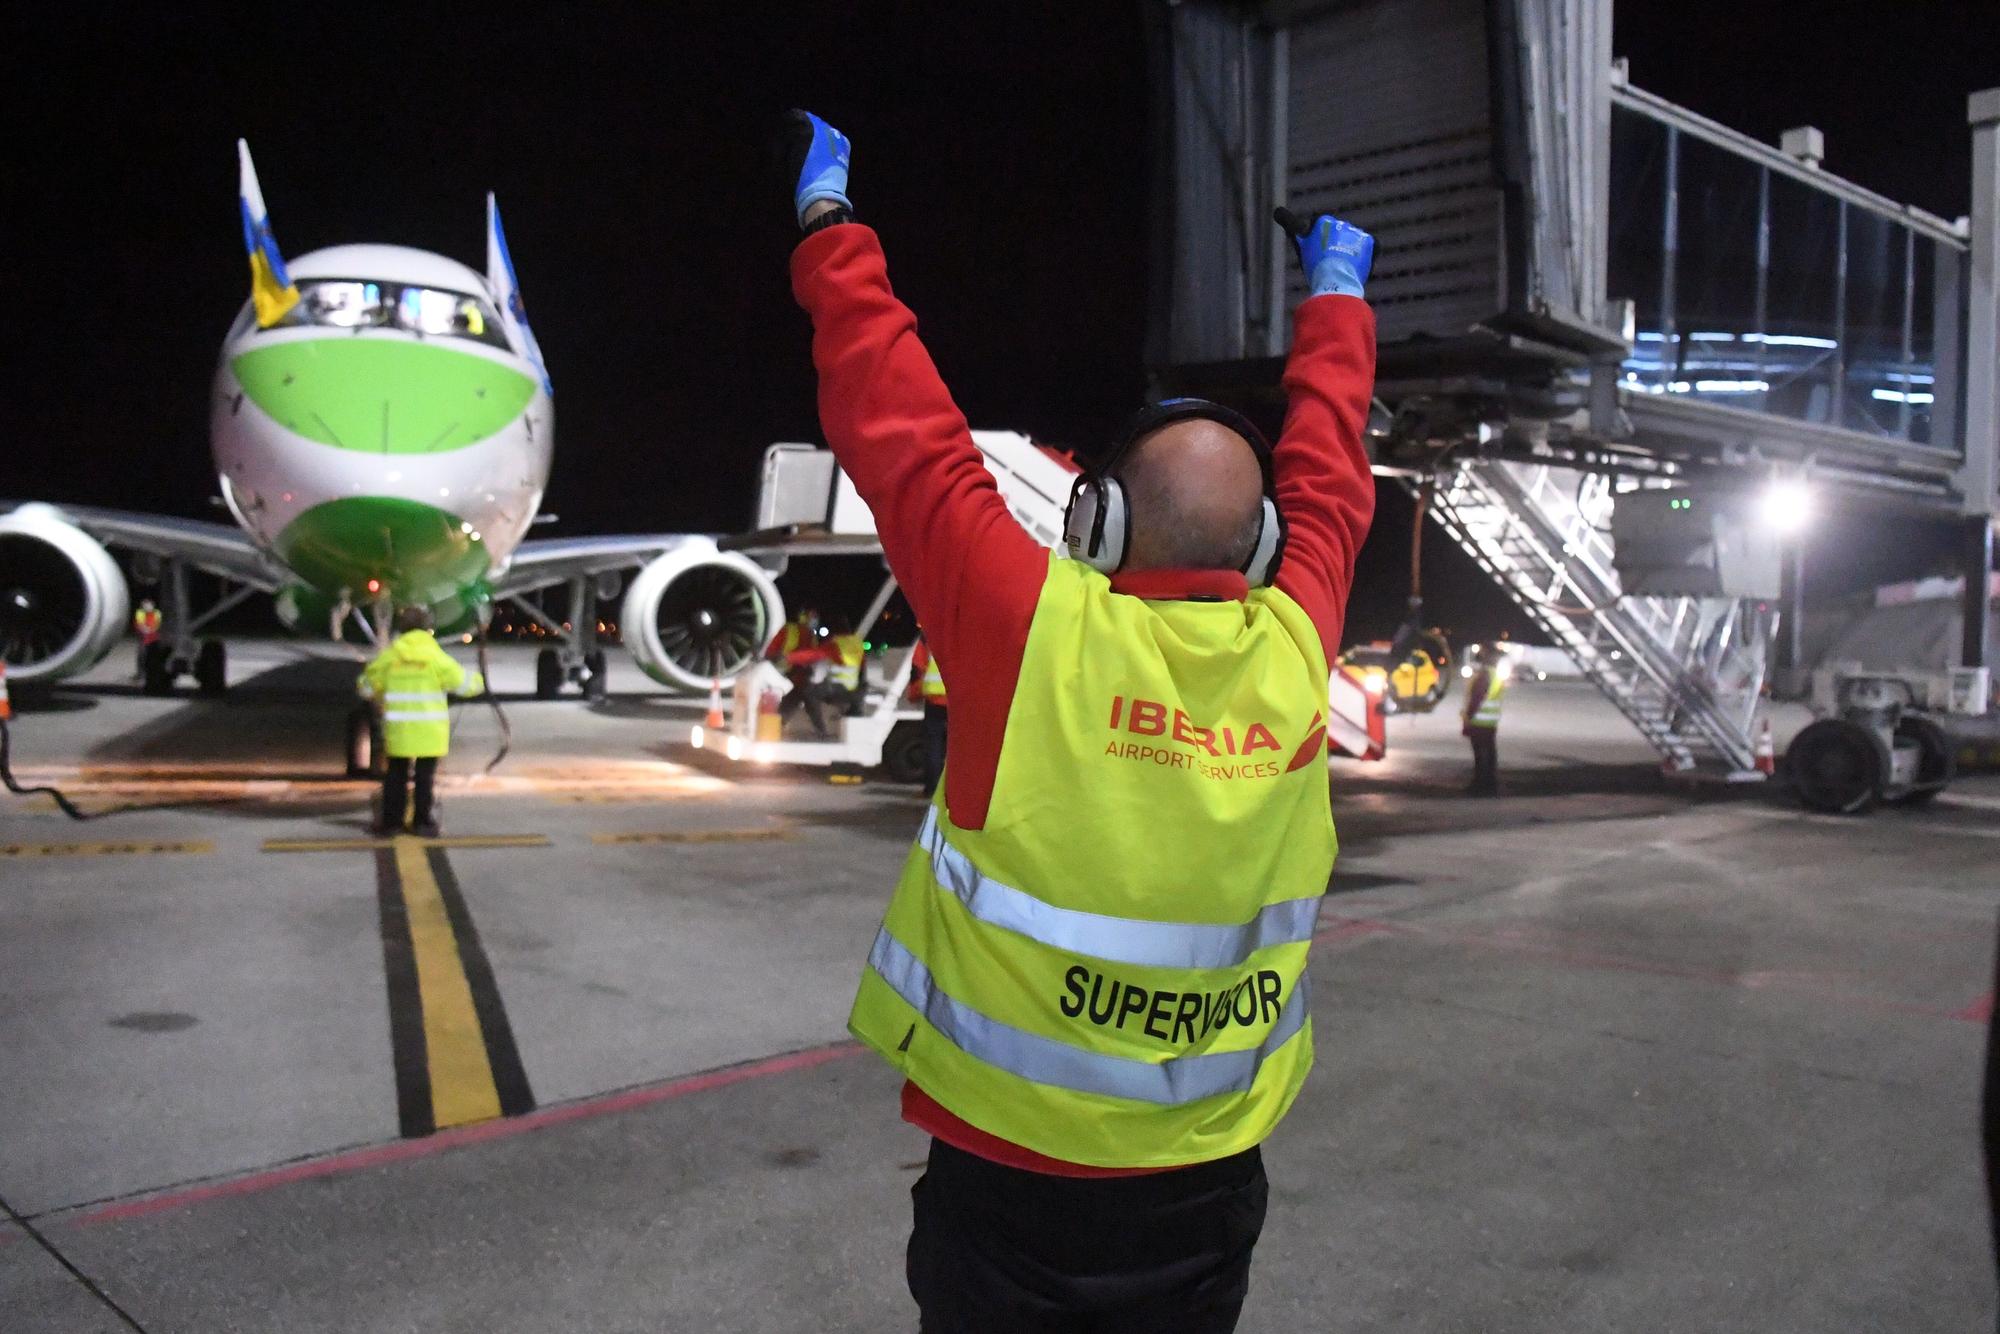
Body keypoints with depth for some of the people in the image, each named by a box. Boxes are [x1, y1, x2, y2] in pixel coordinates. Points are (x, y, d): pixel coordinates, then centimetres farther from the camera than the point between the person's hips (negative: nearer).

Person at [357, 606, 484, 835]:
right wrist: (478, 681, 18)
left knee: (396, 774, 13)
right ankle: (423, 822, 8)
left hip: (398, 729, 2)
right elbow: (462, 682, -3)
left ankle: (391, 820, 15)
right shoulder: (435, 655, -6)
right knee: (426, 775, 6)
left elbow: (368, 685, 10)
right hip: (429, 730, -2)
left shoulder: (389, 655, 1)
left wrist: (377, 699, 32)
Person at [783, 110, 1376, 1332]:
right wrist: (1338, 294, 28)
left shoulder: (1035, 628, -18)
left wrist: (829, 222, 7)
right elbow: (1328, 472, 10)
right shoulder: (1295, 644, -9)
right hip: (1208, 1186, 3)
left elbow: (901, 433, -8)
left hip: (1008, 1173, -3)